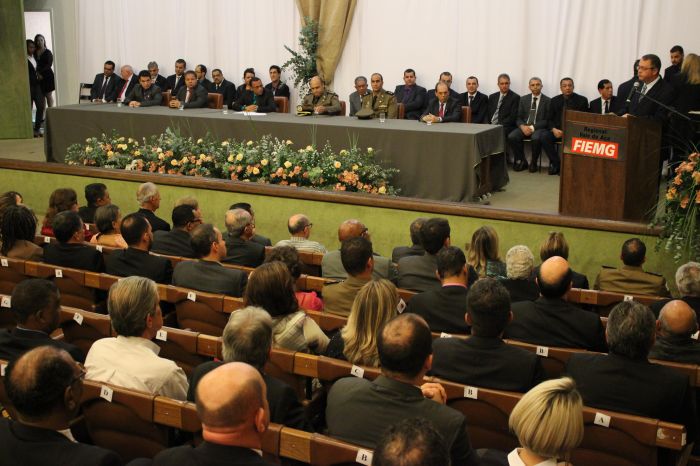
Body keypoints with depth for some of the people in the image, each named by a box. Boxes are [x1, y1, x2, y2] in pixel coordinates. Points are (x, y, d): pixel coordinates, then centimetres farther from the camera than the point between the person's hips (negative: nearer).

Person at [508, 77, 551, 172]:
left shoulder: (548, 101, 3)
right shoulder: (523, 99, 13)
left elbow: (547, 120, -3)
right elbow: (518, 117, 10)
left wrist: (532, 127, -16)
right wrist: (523, 126, -13)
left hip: (539, 128, -3)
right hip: (524, 127, 3)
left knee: (536, 138, -38)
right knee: (511, 137, -27)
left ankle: (533, 162, -12)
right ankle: (521, 161, -6)